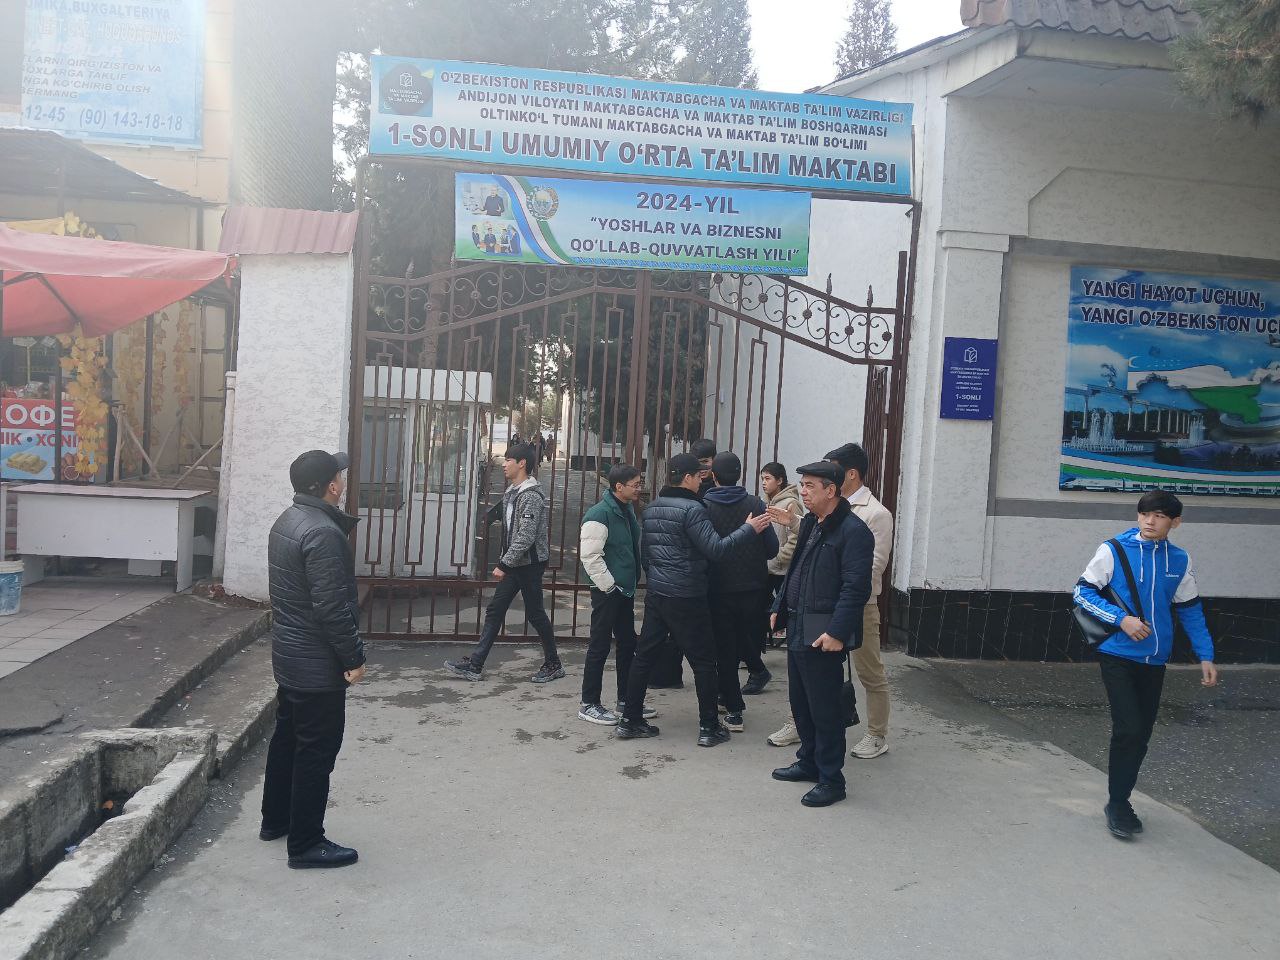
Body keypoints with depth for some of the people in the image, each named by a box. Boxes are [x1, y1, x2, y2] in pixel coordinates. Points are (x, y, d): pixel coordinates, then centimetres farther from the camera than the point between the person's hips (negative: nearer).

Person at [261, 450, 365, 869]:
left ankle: (275, 819, 36)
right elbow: (331, 607, -26)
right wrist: (354, 657, -18)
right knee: (316, 753, 0)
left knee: (287, 737, 22)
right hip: (318, 665, -10)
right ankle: (306, 844, 10)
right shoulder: (323, 533, -25)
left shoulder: (288, 521, 7)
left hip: (289, 656, 10)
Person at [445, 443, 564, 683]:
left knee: (535, 613, 2)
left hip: (529, 563, -9)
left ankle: (553, 664, 18)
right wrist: (505, 563, 16)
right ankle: (474, 665, 11)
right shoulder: (513, 491, 11)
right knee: (495, 610, 7)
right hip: (514, 563, 9)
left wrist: (504, 564, -22)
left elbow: (526, 537, -24)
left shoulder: (532, 495, -19)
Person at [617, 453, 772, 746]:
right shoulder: (691, 509, -14)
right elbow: (715, 548, -20)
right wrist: (749, 529, -14)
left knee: (644, 656, 11)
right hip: (686, 598, -7)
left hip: (655, 594, 7)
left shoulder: (652, 508, 11)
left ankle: (630, 720, 15)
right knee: (703, 661, 4)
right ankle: (709, 727, 9)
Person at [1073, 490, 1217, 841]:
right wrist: (1121, 618, -17)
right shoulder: (1114, 550, -7)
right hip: (1118, 656, -4)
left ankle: (1120, 801, 25)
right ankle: (1117, 804, 5)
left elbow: (1190, 610, 13)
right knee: (1129, 729, -12)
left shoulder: (1180, 560, 5)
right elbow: (1082, 591, -6)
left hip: (1154, 661, 4)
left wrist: (1205, 656, 8)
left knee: (1141, 735, 9)